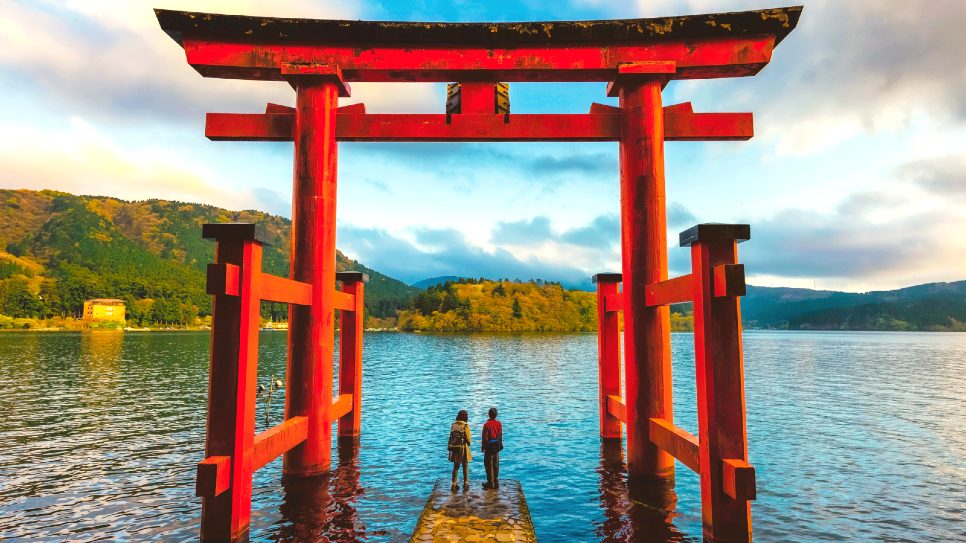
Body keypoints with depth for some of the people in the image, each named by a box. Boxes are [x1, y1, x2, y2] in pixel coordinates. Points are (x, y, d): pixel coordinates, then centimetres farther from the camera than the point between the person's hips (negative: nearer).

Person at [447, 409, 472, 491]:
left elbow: (451, 437, 3)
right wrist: (468, 443, 10)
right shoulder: (465, 426, -14)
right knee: (465, 467, 12)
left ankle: (454, 484, 14)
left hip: (454, 448, 4)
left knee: (456, 466, 14)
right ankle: (465, 484, 16)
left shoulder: (453, 425, -1)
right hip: (463, 448, -4)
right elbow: (468, 439, -12)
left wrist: (450, 447, 13)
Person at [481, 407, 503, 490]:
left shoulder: (487, 424, -16)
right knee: (496, 465, 13)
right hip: (497, 446, 5)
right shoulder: (499, 423, -1)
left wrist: (483, 447, -2)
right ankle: (496, 482, 17)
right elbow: (500, 435, 6)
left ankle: (490, 483, 6)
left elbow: (485, 437, -13)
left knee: (489, 465, 3)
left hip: (489, 446, -5)